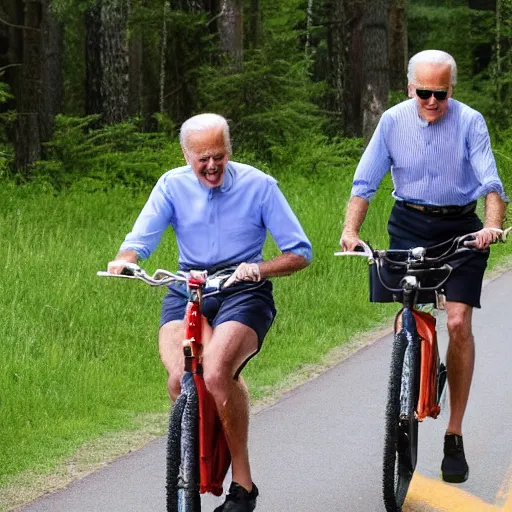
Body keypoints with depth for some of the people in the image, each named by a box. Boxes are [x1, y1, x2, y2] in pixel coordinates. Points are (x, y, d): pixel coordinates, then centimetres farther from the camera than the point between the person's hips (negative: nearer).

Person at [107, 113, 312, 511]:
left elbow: (301, 253, -2)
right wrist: (123, 261, -26)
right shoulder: (173, 186, 4)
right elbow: (141, 238, -2)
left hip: (242, 292, -3)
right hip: (186, 291, 3)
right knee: (180, 380, -26)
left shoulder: (259, 186, -2)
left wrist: (260, 269, -22)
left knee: (216, 373, -31)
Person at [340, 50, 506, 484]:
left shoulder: (470, 122, -10)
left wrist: (493, 224, -36)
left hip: (461, 228, -2)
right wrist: (350, 230, -16)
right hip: (410, 225, 2)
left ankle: (454, 436, -3)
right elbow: (365, 182, -2)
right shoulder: (393, 122, -4)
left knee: (458, 322, -11)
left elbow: (490, 181, -18)